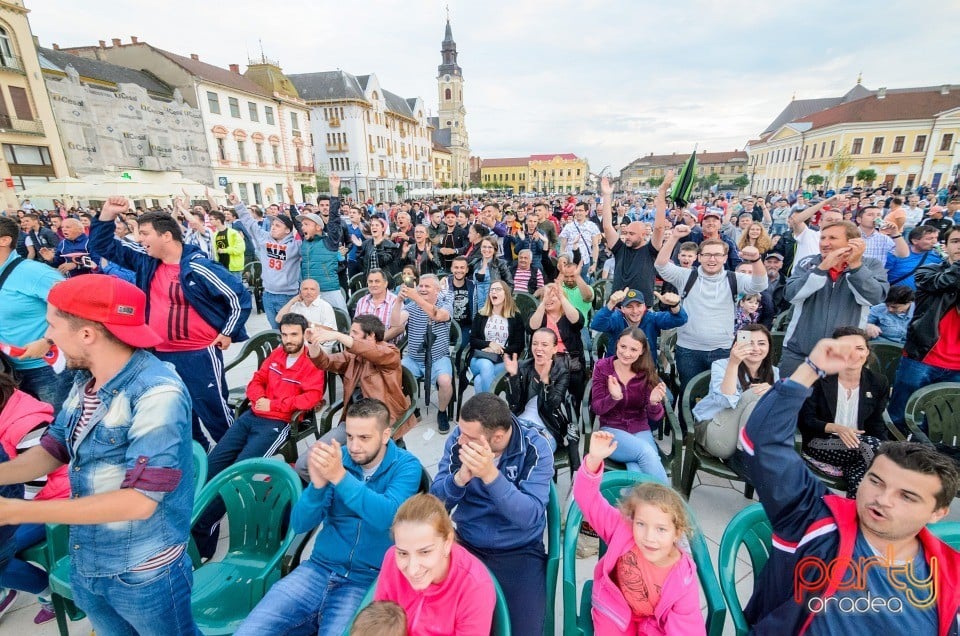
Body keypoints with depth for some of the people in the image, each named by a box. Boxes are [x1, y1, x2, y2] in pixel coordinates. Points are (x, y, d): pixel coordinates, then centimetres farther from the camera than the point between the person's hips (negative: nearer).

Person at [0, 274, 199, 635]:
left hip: (144, 573, -7)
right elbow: (52, 450, 11)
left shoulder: (158, 394, -28)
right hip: (84, 565, 7)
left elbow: (139, 501, -29)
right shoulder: (84, 382, -2)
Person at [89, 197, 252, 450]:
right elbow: (103, 246, 16)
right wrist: (107, 214, 1)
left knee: (215, 413, 0)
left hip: (199, 354, -8)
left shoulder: (198, 268, -17)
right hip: (161, 354, 8)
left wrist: (228, 333, -10)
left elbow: (240, 297, -16)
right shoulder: (145, 261, 4)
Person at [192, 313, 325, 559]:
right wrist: (259, 398, -3)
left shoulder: (312, 364, -5)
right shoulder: (276, 354, 16)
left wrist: (272, 405, -14)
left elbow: (312, 397, -16)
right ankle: (194, 518, 4)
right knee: (212, 464, -5)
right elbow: (257, 380, 20)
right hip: (252, 415, 7)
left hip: (277, 423, -7)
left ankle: (202, 536, -5)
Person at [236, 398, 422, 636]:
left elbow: (388, 517, -25)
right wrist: (318, 484, -23)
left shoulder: (406, 465, -9)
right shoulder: (336, 457, -1)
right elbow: (299, 525, -4)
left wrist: (340, 477, -33)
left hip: (369, 579, -3)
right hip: (320, 568, 3)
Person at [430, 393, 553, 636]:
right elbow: (437, 502, -8)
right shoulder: (459, 438, -9)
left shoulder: (535, 449, -17)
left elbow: (530, 516, -25)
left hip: (520, 552, -2)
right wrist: (460, 477, -30)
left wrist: (490, 474, -39)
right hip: (466, 544, 2)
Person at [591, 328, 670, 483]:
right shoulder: (602, 367, -5)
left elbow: (656, 417, -5)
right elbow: (596, 408, -7)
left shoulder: (647, 372, -3)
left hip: (641, 430, 1)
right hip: (611, 430, -1)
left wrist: (654, 402, -28)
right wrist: (614, 397, -28)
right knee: (646, 452, -29)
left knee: (635, 468, -32)